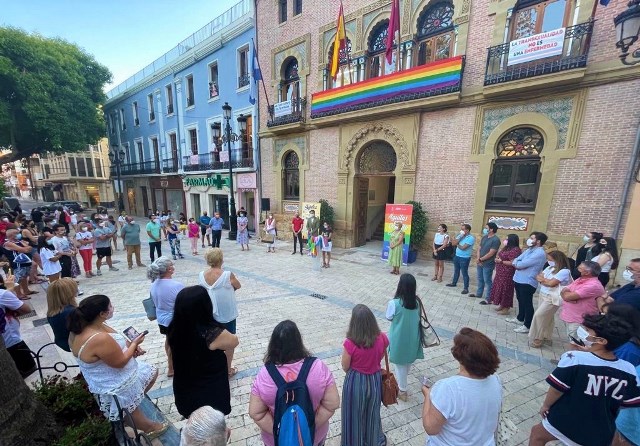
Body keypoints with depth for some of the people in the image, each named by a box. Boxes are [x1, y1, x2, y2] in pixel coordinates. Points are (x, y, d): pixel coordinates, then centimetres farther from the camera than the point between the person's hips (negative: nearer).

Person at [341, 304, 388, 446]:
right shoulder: (382, 338, -22)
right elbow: (380, 357, -2)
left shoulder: (350, 344, -32)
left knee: (355, 413, 24)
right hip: (375, 379, 4)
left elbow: (345, 367, -14)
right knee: (372, 411, 31)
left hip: (356, 381, -3)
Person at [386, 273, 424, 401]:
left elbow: (389, 317, -10)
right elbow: (418, 317, 1)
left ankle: (402, 391, 32)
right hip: (412, 338, 5)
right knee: (408, 362, 28)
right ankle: (402, 383, 50)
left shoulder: (394, 303, -27)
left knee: (400, 364, 16)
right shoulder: (416, 302, -13)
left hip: (399, 340, -5)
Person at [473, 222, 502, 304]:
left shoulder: (496, 240, -17)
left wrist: (480, 259, -11)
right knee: (480, 279, 19)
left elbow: (491, 253, -20)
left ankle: (489, 298, 12)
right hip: (480, 263, 8)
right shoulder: (484, 237, 8)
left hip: (488, 264, -8)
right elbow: (479, 248, 10)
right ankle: (479, 293, 33)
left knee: (488, 281, 1)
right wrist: (478, 258, -5)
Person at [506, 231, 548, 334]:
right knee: (520, 300, 22)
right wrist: (517, 264, -13)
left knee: (527, 303, 3)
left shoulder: (540, 253, -19)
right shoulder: (529, 250, 10)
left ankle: (527, 326, 15)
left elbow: (521, 264, -23)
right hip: (519, 279, 9)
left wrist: (515, 263, -3)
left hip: (528, 282, -9)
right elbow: (516, 260, 8)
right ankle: (520, 318, 39)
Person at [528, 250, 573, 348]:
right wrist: (546, 280, -13)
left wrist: (543, 279, -4)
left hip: (552, 298, -7)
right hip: (542, 295, 7)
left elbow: (551, 283, -21)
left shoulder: (564, 271, -16)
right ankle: (546, 336, 31)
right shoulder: (549, 268, 7)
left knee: (539, 315, -8)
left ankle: (536, 339, 5)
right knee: (546, 317, 17)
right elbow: (538, 277, 4)